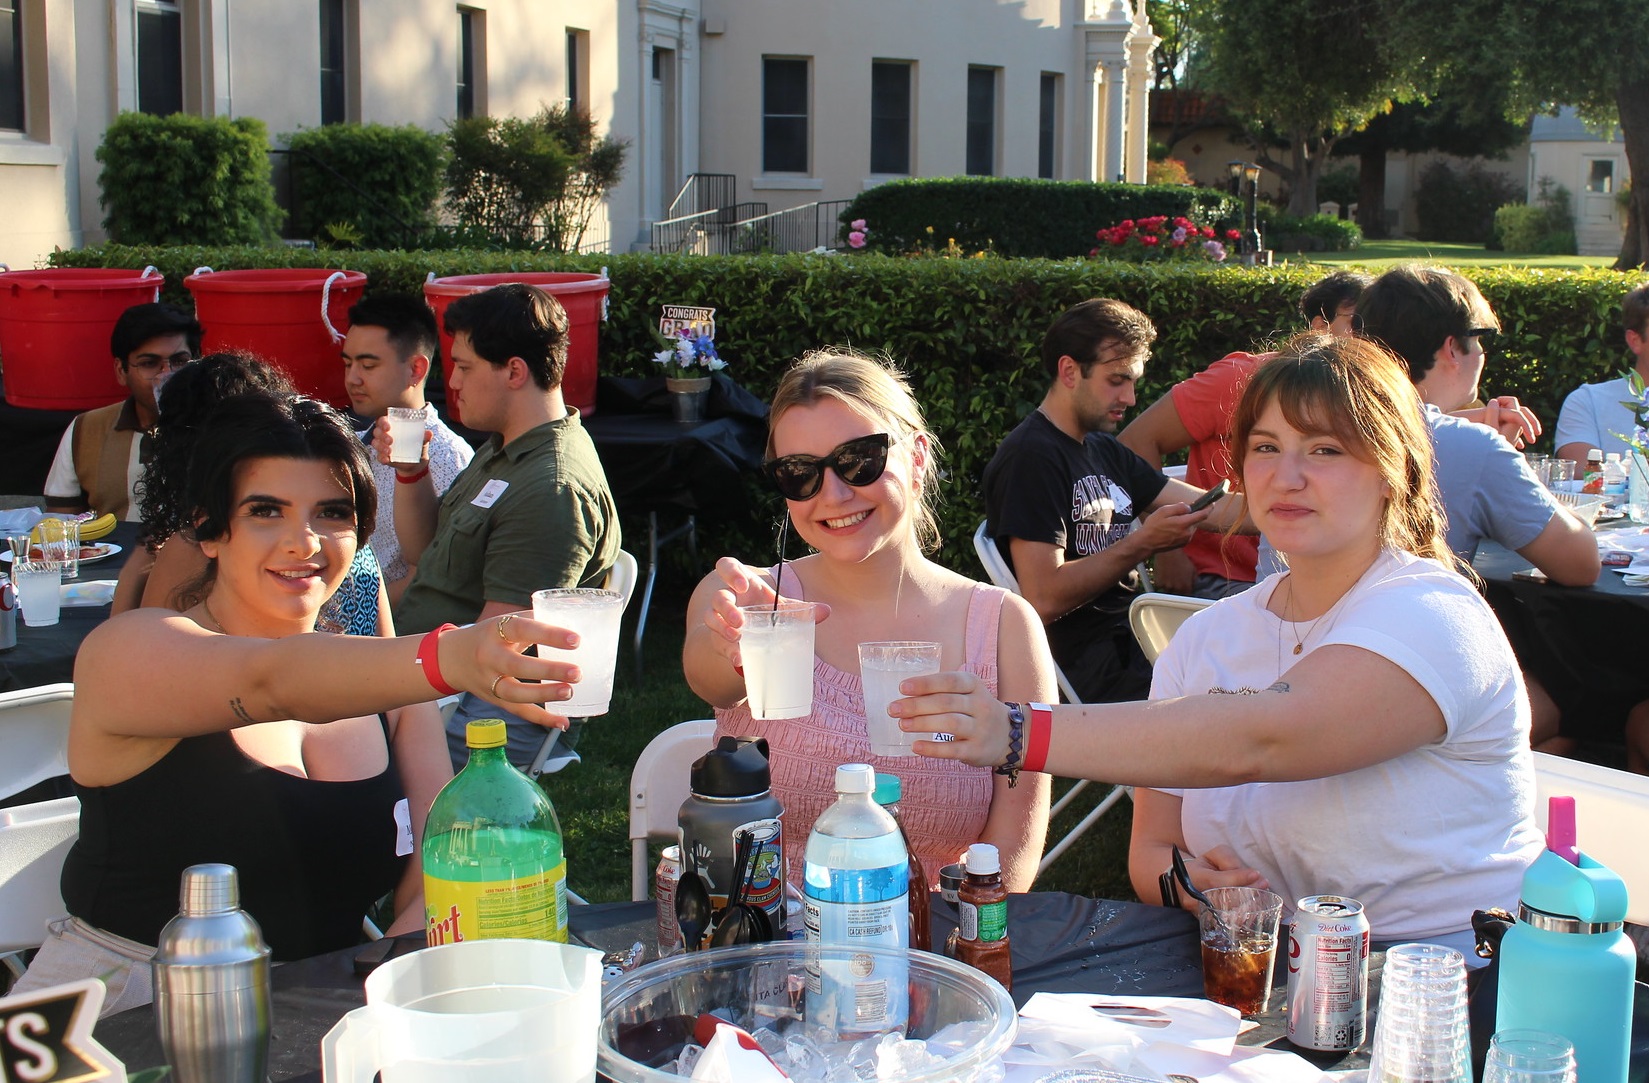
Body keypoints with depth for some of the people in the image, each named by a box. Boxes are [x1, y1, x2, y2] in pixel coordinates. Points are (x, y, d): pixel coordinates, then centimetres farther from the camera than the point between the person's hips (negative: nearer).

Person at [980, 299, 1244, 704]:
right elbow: (1043, 600, -19)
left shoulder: (1105, 450, 19)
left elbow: (1215, 511, 14)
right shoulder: (1031, 457, -11)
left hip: (1135, 633, 9)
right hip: (1088, 664, -9)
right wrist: (1143, 543, -14)